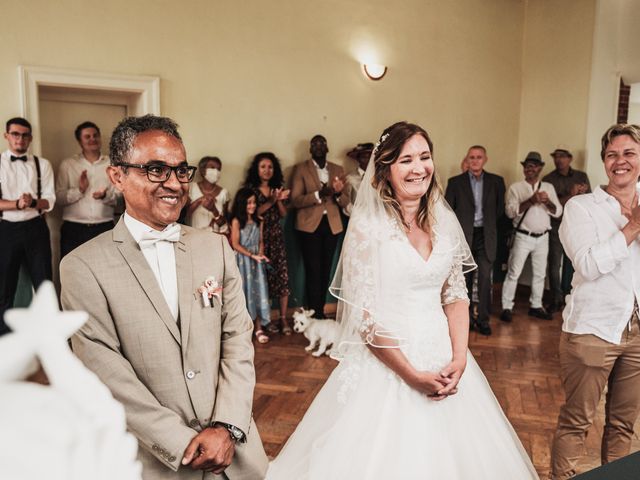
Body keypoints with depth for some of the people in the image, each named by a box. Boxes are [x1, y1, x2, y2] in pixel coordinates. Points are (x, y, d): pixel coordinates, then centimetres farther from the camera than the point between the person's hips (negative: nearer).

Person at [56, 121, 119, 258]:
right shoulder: (67, 164, 7)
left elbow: (120, 197, 2)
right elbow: (59, 197, 0)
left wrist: (106, 196, -17)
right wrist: (79, 190, -16)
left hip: (104, 228, 0)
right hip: (73, 229, 0)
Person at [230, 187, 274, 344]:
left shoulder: (258, 221, 7)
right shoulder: (236, 221, -6)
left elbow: (261, 241, 10)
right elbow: (235, 244, -11)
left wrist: (260, 254, -9)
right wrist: (252, 255, -15)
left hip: (256, 262, 4)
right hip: (242, 261, -4)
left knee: (258, 291, 1)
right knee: (245, 292, 1)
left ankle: (258, 328, 5)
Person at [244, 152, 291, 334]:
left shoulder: (277, 188, 11)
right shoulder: (250, 188, 0)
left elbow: (284, 214, 7)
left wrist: (279, 200, -10)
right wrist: (270, 201, -17)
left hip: (277, 237, 3)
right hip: (259, 237, -3)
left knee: (282, 276, -4)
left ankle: (283, 318, 5)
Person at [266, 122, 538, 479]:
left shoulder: (445, 221, 2)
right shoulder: (368, 228, -13)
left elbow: (456, 294, 6)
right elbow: (364, 315, -13)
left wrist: (459, 358, -7)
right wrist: (412, 375, -14)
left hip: (443, 357, 5)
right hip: (386, 360, -4)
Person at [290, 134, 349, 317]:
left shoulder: (337, 170, 11)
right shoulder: (301, 169, 1)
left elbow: (345, 202, 8)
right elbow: (295, 200, -8)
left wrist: (338, 194, -15)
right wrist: (318, 194, -22)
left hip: (332, 225, 4)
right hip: (310, 226, -3)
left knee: (326, 270, 9)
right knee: (313, 271, -4)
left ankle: (320, 311, 21)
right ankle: (314, 314, 5)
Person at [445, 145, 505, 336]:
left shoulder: (496, 181, 4)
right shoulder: (455, 182, 0)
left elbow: (500, 209, 12)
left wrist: (489, 225, 7)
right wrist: (458, 227, 1)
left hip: (486, 236, 1)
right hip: (464, 235, 0)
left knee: (485, 279, -2)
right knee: (465, 279, 7)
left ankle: (483, 319, 8)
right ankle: (465, 317, 18)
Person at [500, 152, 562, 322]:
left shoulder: (548, 187, 8)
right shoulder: (516, 188, -2)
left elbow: (558, 212, 2)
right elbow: (510, 211, -14)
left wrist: (548, 202, -17)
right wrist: (530, 201, -24)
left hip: (543, 237, 4)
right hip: (523, 237, -4)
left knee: (540, 273, 13)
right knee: (514, 273, -3)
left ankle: (536, 306, 26)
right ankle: (507, 307, 2)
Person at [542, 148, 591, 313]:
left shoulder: (581, 176, 6)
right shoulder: (548, 179, -2)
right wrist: (571, 195, -16)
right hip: (556, 227, -2)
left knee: (570, 264, 10)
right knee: (554, 265, 0)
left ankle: (566, 297, 23)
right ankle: (556, 299, 11)